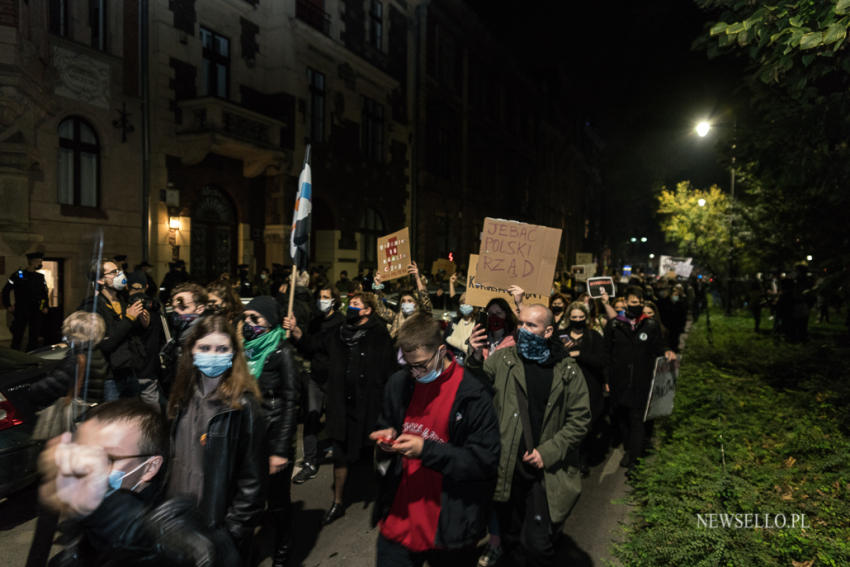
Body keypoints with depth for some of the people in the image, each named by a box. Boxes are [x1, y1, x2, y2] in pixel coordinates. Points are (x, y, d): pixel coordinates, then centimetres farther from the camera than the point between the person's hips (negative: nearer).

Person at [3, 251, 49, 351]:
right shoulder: (18, 274, -2)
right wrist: (8, 305, -1)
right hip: (21, 312, -3)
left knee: (34, 337, 6)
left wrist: (45, 306, 7)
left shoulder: (40, 277, 10)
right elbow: (6, 290, 3)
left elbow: (45, 292, 17)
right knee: (17, 336, 0)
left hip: (36, 312, 4)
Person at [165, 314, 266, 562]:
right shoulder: (184, 396, 2)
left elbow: (252, 479, -15)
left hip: (218, 524, -5)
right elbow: (172, 456, 11)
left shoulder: (243, 404, -18)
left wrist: (234, 530, -16)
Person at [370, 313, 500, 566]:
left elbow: (486, 460, -16)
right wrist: (387, 437, -8)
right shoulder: (398, 383, 0)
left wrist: (426, 450, -22)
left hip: (449, 525, -3)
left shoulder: (473, 395, -16)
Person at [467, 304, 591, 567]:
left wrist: (548, 452, -8)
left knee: (537, 545, -4)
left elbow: (579, 419, 1)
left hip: (546, 471, -1)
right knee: (510, 540, 16)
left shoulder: (568, 371, 0)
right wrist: (476, 359, -26)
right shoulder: (502, 359, 0)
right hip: (506, 469, 1)